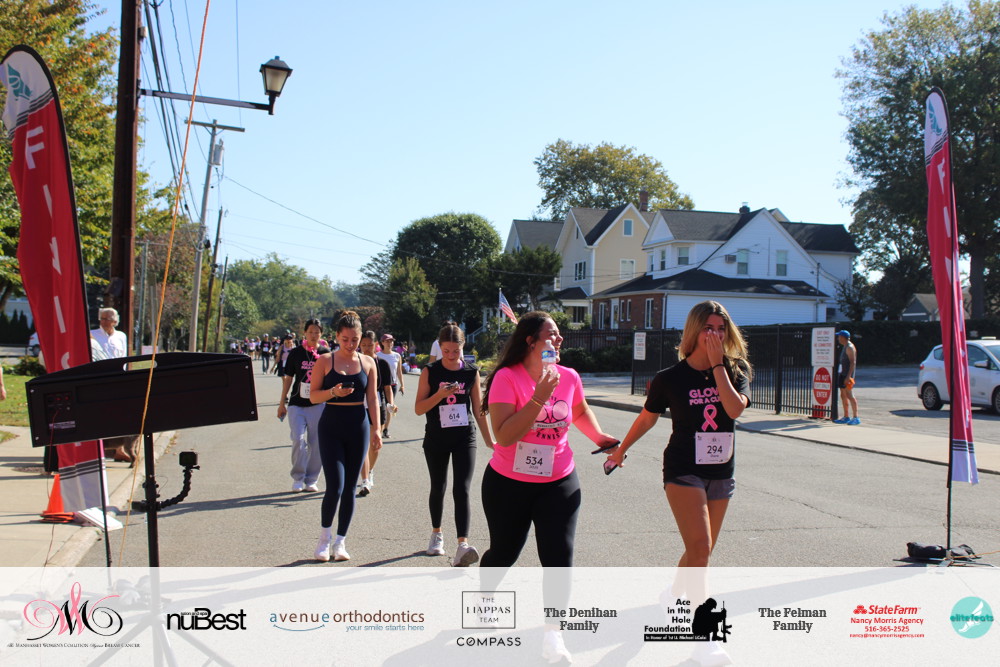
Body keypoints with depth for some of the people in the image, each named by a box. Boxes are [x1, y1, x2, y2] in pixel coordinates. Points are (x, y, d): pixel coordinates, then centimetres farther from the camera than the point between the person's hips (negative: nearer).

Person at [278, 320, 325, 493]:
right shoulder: (295, 353, 5)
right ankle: (298, 478, 6)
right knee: (298, 440, -11)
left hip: (318, 405, 1)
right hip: (297, 404, -1)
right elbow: (288, 378, 9)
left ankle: (311, 480, 16)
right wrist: (282, 403, 9)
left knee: (316, 444, 3)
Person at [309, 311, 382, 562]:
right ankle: (325, 536, 15)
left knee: (350, 487, 7)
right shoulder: (325, 361, -2)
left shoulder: (367, 362, 5)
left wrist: (376, 429, -1)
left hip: (358, 427, 2)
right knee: (335, 486, -10)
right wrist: (333, 392, -20)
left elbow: (372, 399, 6)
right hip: (331, 427, -2)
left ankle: (340, 541, 20)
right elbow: (313, 395, -2)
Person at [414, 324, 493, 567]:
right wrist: (441, 394, -23)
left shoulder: (472, 372, -1)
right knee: (438, 489, 15)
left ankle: (463, 545, -21)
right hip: (436, 439, 1)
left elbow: (478, 409, 6)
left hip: (465, 439, 0)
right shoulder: (430, 372, -5)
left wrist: (489, 442, 6)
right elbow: (419, 408, -6)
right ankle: (436, 534, 37)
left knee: (462, 491, -13)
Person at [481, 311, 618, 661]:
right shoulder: (507, 378, -17)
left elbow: (580, 411, 21)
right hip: (508, 484, -2)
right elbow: (504, 436, -27)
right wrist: (540, 397, -30)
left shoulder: (569, 377, -3)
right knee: (504, 552, 15)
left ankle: (553, 636, 5)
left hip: (558, 483, 3)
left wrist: (599, 437, 9)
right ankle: (484, 600, 46)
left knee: (559, 556, -8)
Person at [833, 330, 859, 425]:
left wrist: (848, 376, -25)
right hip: (842, 374, 10)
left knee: (850, 395, -11)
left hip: (847, 375, -10)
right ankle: (846, 417, 14)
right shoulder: (845, 347, 18)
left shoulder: (850, 347, -12)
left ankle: (856, 418, -10)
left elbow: (853, 362, -19)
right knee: (843, 396, 10)